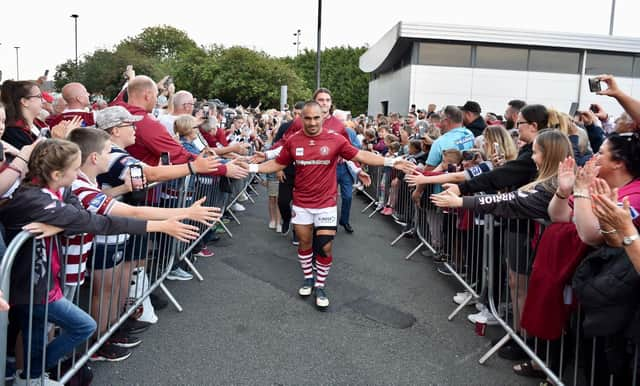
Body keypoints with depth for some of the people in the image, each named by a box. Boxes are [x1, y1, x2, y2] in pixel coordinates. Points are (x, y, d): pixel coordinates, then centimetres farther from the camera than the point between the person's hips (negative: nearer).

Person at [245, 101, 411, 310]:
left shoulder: (335, 139, -11)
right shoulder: (293, 141, -5)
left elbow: (361, 155, -7)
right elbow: (278, 164, 6)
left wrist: (389, 161, -14)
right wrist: (253, 167, -2)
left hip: (326, 203, -2)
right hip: (301, 203, 2)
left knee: (325, 247, 1)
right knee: (304, 244, 14)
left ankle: (320, 286, 20)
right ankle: (308, 278, 36)